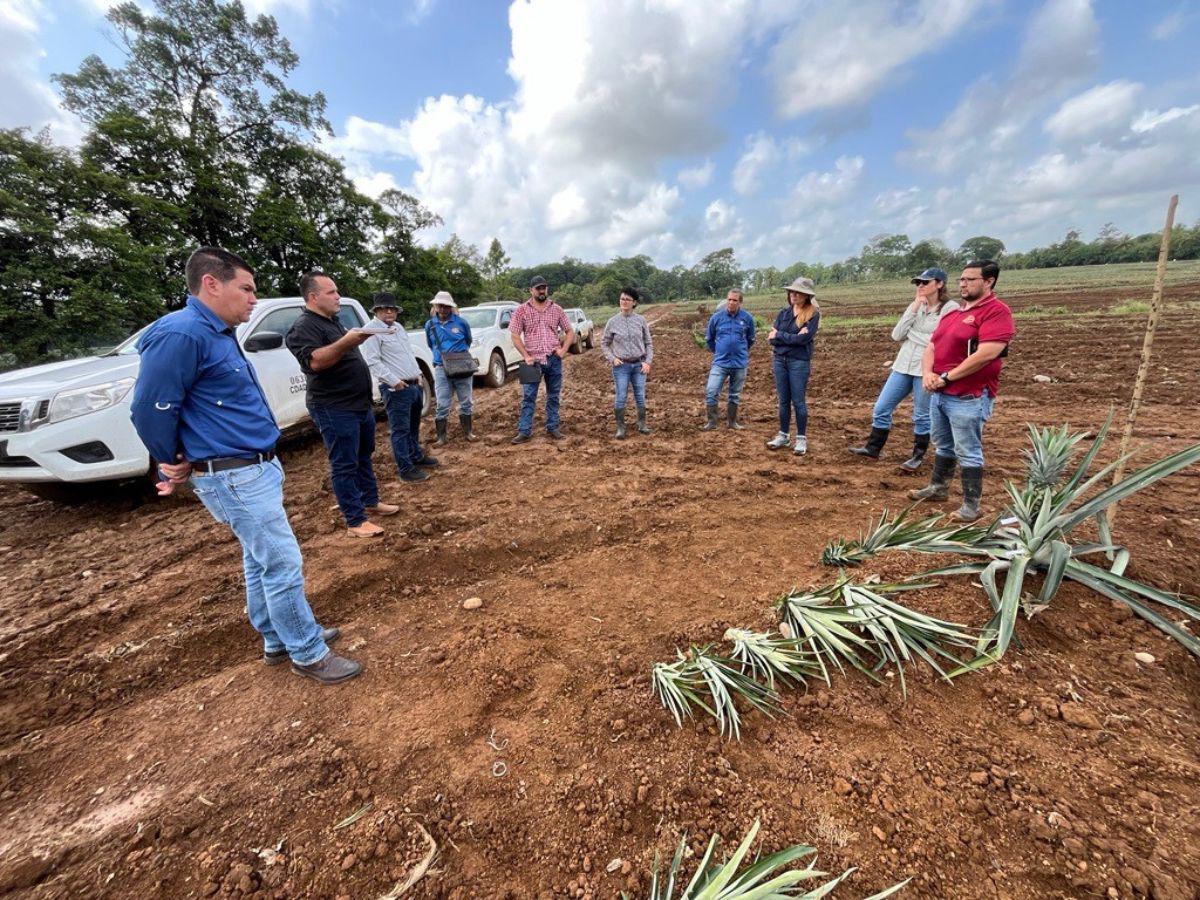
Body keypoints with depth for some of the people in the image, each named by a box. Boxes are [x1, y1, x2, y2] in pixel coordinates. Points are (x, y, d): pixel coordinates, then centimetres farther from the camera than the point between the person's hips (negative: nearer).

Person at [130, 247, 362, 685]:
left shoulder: (219, 333, 13)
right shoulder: (182, 334, -18)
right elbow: (149, 409, -18)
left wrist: (180, 464, 19)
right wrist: (175, 464, -3)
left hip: (257, 467, 10)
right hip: (235, 477, -10)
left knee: (261, 560, 18)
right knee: (283, 564, -2)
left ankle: (278, 640, 33)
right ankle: (308, 654, 13)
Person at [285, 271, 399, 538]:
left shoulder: (333, 321, 18)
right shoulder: (303, 327, -14)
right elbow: (314, 362, -32)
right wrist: (346, 342, -39)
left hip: (360, 404, 10)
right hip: (335, 409, -10)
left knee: (364, 456, 18)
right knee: (345, 465, -4)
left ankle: (371, 502, 31)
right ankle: (356, 521, 2)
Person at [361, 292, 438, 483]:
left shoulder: (399, 327, 16)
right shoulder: (373, 331, -10)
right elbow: (372, 362, -18)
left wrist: (418, 373, 15)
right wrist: (393, 381, -22)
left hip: (414, 385, 9)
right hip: (396, 389, -9)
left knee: (414, 426, 20)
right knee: (400, 430, -4)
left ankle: (417, 456, 35)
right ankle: (406, 469, 2)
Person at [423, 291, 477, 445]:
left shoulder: (461, 322, -3)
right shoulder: (430, 325, 3)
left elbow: (468, 341, 12)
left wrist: (461, 354, 3)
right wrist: (441, 355, 6)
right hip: (441, 369, 1)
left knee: (466, 402, 9)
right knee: (442, 405, 0)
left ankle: (468, 432, 23)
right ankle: (442, 436, 10)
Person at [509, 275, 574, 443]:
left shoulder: (556, 309, 6)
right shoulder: (521, 310, 0)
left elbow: (570, 331, 11)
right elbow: (515, 336, -2)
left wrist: (563, 349, -4)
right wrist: (526, 356, -11)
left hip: (554, 360, 2)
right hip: (534, 360, -2)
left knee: (553, 396, 9)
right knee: (528, 397, -1)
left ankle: (553, 427, 20)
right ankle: (524, 431, 5)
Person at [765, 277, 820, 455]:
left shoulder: (813, 314, -5)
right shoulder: (783, 313, 8)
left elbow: (804, 338, -18)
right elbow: (771, 339, -2)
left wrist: (780, 335, -8)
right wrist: (793, 337, -15)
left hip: (799, 362, -4)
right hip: (779, 360, 4)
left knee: (798, 401, 0)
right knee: (784, 400, 11)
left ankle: (801, 439, 11)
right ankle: (783, 435, 21)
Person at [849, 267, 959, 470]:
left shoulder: (950, 308, -8)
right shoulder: (916, 306, 10)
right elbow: (896, 335, 0)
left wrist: (911, 333, -7)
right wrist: (914, 308, -5)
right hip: (903, 366, 6)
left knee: (922, 416, 6)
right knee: (881, 408, 7)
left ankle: (918, 456, 21)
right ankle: (873, 448, 20)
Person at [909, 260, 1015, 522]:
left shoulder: (996, 311, -10)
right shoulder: (953, 313, 17)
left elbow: (986, 354, -22)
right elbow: (931, 347, 13)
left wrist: (947, 377, -16)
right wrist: (928, 373, -7)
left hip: (968, 397, -8)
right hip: (939, 393, 8)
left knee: (967, 452, -2)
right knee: (942, 445, 19)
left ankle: (971, 505, 8)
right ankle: (938, 488, 33)